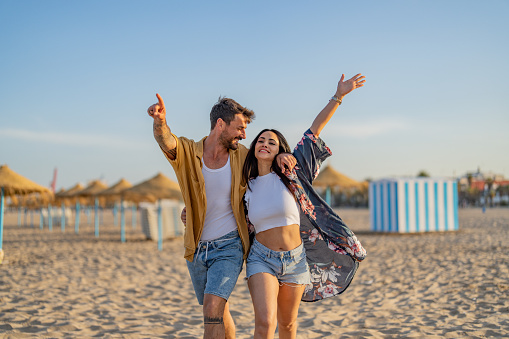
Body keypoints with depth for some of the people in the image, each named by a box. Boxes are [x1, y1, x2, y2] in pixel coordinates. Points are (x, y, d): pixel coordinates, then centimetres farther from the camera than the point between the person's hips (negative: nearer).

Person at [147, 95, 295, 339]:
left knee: (212, 309, -19)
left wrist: (282, 157, -13)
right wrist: (160, 122, -56)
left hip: (228, 247, -2)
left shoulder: (241, 156, -5)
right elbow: (166, 140, -31)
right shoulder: (187, 152, -10)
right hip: (196, 248, 2)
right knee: (219, 311, 18)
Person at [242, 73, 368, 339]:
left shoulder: (289, 173, -4)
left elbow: (314, 131, -8)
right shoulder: (247, 187, 2)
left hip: (295, 259, 0)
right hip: (262, 259, 0)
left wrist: (338, 96, -9)